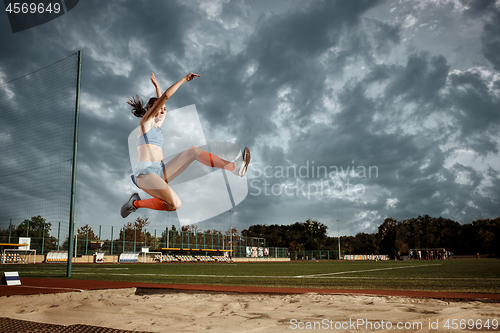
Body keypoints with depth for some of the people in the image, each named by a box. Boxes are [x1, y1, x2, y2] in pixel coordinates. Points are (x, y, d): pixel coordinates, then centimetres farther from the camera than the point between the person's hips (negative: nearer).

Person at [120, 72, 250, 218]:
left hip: (160, 173, 8)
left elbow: (161, 100, 44)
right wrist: (184, 79, 0)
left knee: (193, 150, -4)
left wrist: (156, 85, 49)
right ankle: (136, 203, -5)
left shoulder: (156, 127, 26)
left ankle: (234, 166, -16)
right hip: (144, 173, -8)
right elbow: (165, 96, -4)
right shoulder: (146, 121, 5)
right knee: (175, 204, -29)